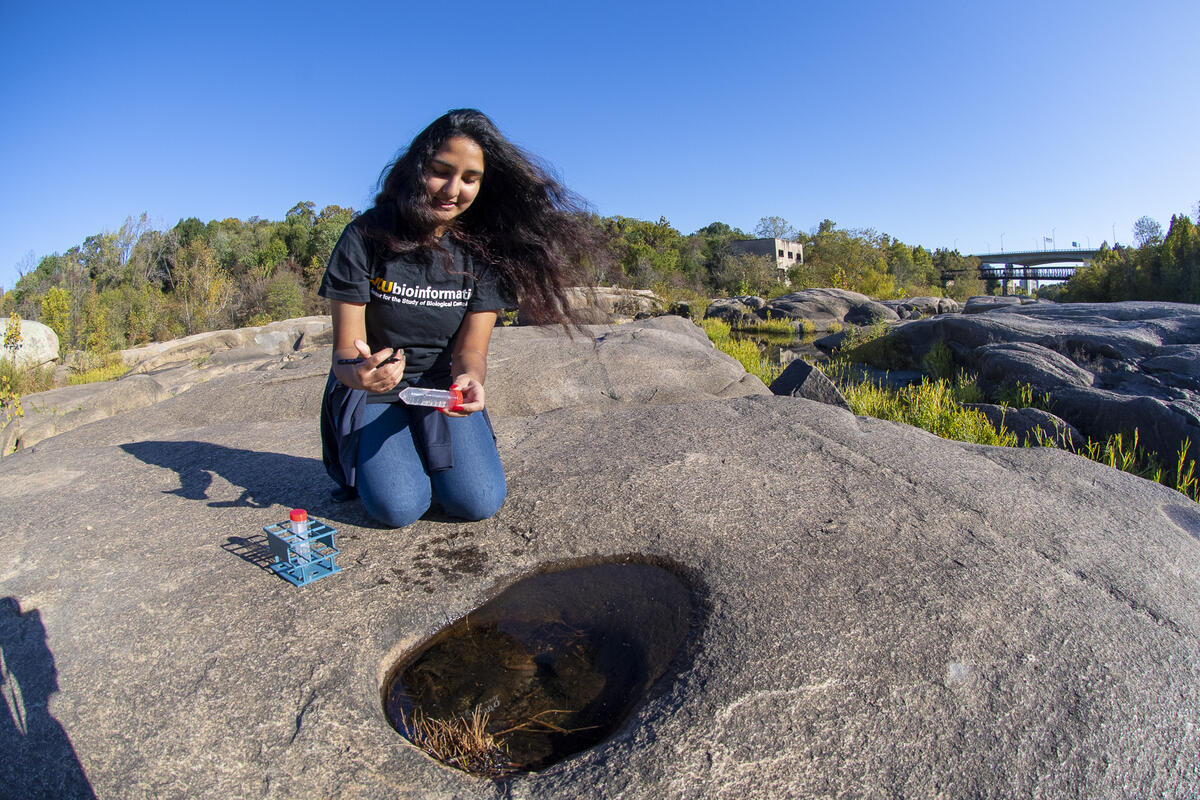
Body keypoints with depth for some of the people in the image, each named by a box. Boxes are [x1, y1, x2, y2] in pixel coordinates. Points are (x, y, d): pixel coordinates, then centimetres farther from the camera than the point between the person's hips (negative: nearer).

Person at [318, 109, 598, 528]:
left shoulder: (485, 249, -8)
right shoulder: (367, 236, -14)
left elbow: (470, 350, -11)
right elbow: (344, 353, -15)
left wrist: (469, 379, -36)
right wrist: (357, 372, -39)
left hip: (443, 385, 2)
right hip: (372, 389, -1)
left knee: (479, 502, -16)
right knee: (400, 508, -20)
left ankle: (426, 451, 16)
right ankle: (367, 451, 14)